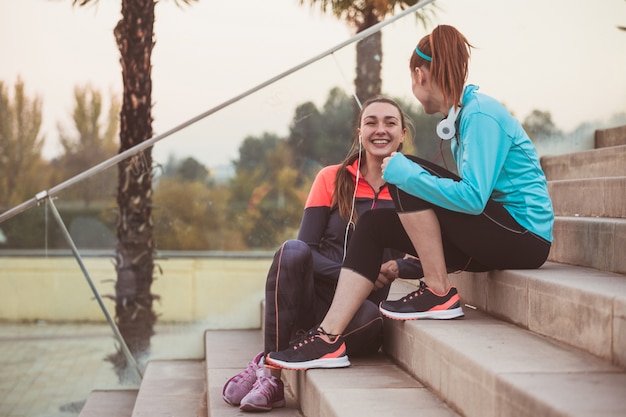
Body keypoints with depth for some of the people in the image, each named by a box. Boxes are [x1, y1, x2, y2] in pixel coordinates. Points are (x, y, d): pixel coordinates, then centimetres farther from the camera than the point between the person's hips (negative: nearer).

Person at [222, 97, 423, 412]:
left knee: (369, 320, -37)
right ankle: (271, 372, -25)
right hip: (315, 296, 0)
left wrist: (397, 267, -18)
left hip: (359, 308, 1)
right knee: (292, 250, -32)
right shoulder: (332, 179, 7)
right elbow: (305, 248, -3)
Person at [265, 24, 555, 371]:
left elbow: (472, 197, -26)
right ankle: (329, 339, -6)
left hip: (525, 235, -9)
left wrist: (401, 171, -19)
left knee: (407, 181, -21)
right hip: (493, 235, 9)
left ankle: (439, 293, -12)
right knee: (372, 225, 1)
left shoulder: (481, 115, -15)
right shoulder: (462, 115, 14)